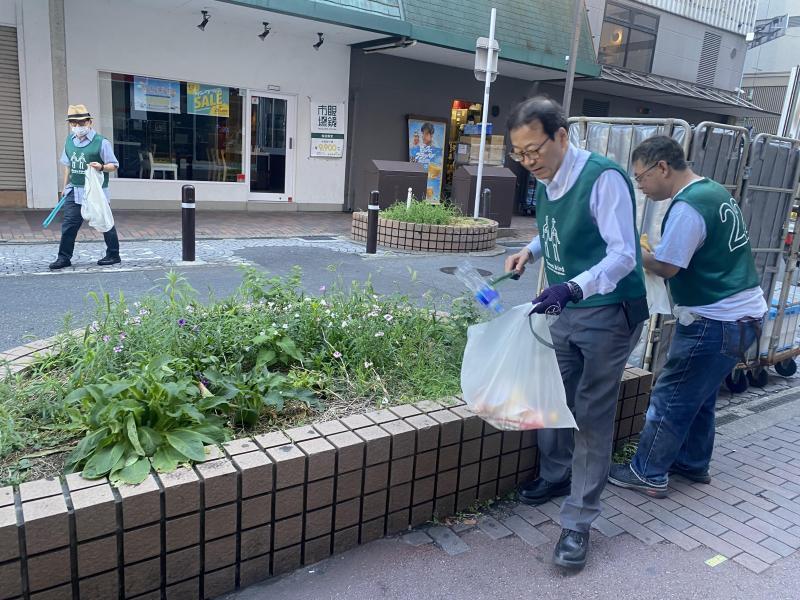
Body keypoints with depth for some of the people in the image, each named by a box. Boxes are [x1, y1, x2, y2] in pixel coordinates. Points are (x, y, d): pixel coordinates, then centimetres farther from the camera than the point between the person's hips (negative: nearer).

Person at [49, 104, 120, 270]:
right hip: (74, 191, 5)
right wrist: (65, 186, 21)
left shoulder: (101, 142, -10)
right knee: (68, 224, 1)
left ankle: (113, 255, 20)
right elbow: (68, 165, 19)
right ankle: (64, 258, 9)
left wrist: (101, 167, -27)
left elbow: (114, 165, -7)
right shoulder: (70, 140, 9)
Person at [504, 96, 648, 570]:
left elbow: (623, 254, -28)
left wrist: (573, 286, -42)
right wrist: (531, 250, 2)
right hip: (566, 310, 8)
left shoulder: (604, 178, -21)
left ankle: (579, 522, 8)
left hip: (608, 313, -7)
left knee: (593, 416, -3)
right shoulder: (547, 182, 3)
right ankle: (556, 475, 39)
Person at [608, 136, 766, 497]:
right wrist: (652, 254, 6)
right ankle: (692, 463, 33)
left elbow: (666, 267, -19)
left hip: (716, 322, -10)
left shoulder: (687, 207, -20)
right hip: (742, 314, 10)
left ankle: (648, 474, 11)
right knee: (699, 396, 20)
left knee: (671, 398, 0)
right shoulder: (714, 192, 11)